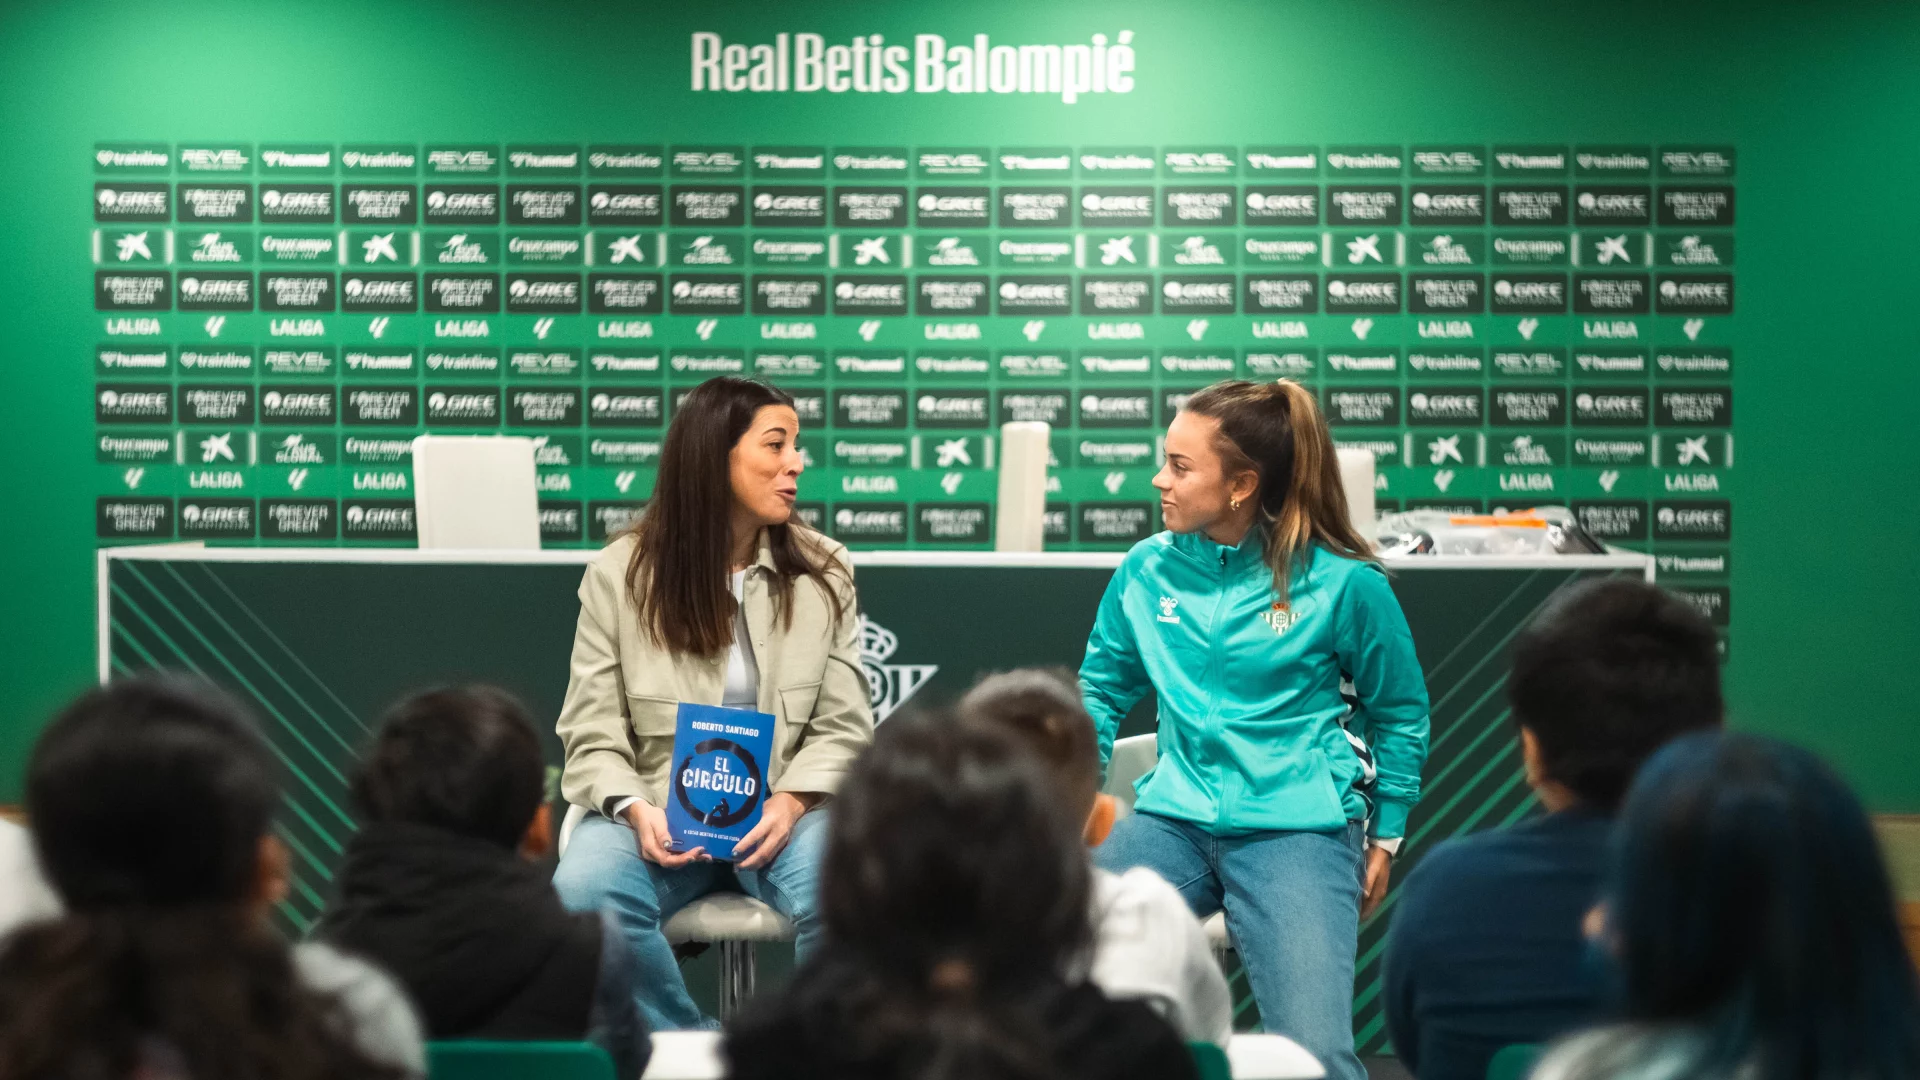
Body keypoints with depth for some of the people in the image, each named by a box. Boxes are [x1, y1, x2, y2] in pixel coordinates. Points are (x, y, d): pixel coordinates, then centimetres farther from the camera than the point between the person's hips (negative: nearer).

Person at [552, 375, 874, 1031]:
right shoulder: (618, 575, 1)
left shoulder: (823, 572, 6)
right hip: (660, 812, 0)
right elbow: (593, 735, 1)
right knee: (582, 897, -32)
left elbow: (843, 725, 4)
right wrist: (637, 810, -19)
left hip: (782, 811, 0)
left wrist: (791, 802, -15)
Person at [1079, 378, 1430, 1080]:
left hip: (1298, 829, -3)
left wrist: (1385, 838, 10)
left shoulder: (1344, 582, -3)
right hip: (1175, 818, 3)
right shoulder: (1146, 569, 6)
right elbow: (1101, 690, 18)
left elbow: (1401, 715, 9)